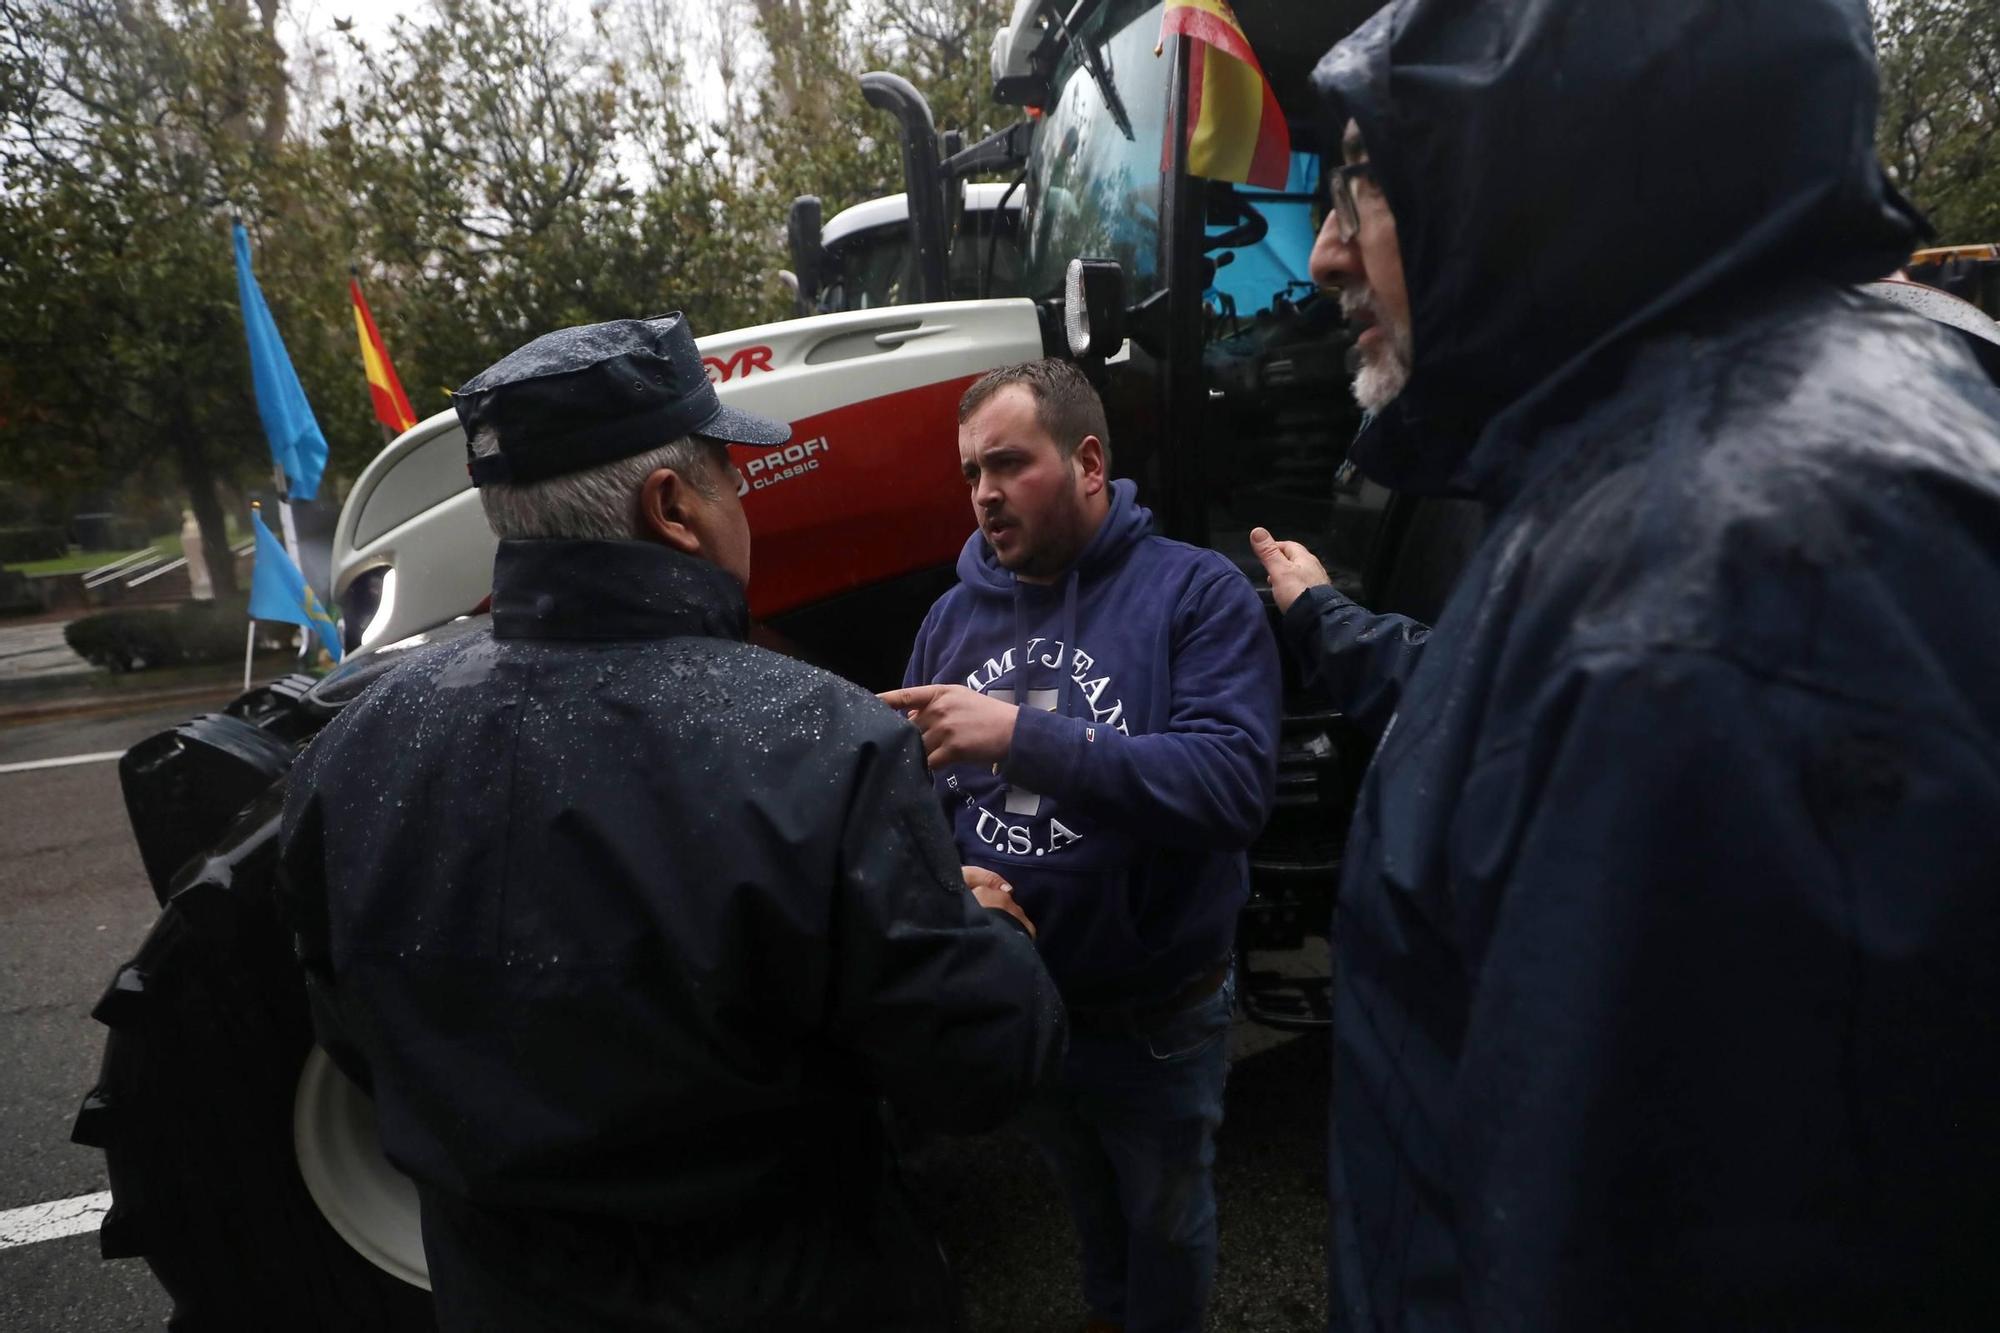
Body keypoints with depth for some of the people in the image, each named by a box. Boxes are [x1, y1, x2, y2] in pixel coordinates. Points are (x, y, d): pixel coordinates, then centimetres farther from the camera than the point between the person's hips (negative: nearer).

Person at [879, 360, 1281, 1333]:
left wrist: (1023, 734, -36)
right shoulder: (953, 616, -1)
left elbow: (1235, 781, -30)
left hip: (1154, 1018, -4)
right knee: (1084, 1201, 31)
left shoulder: (1196, 590, -17)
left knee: (1164, 1222, 22)